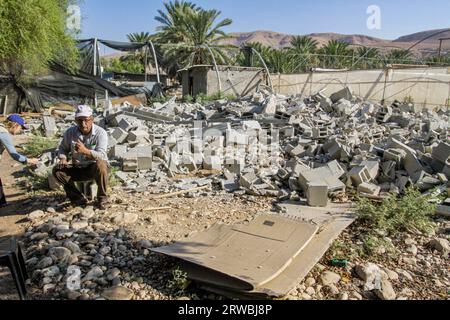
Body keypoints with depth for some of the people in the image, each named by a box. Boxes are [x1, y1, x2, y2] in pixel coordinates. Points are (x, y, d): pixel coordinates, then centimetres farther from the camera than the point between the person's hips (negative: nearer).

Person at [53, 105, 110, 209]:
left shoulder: (100, 133, -17)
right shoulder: (70, 132, -3)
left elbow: (101, 155, -27)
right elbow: (63, 148, 12)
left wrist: (85, 151, -43)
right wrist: (63, 159, -11)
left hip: (95, 168, -4)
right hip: (78, 169, 4)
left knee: (100, 165, -38)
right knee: (57, 170, -18)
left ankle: (102, 198, -17)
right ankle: (79, 197, -7)